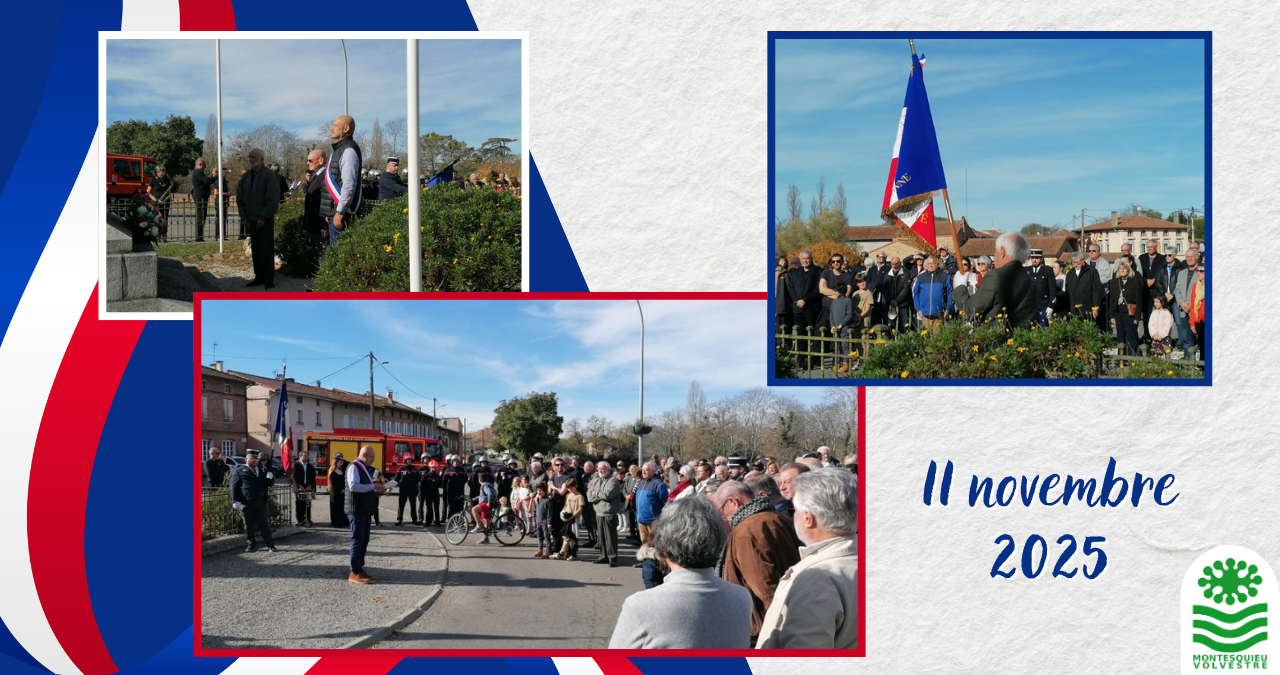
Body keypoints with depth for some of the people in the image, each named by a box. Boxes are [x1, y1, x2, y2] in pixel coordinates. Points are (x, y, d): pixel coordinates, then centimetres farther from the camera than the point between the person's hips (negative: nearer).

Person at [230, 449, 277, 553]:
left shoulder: (263, 470, 18)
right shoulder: (239, 471, 6)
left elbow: (271, 483, 19)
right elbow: (234, 487, 0)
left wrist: (271, 477, -5)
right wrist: (236, 501, -11)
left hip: (261, 502, 2)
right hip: (246, 503, -2)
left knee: (265, 524, 1)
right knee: (249, 525, 5)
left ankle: (270, 545, 4)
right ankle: (251, 544, 14)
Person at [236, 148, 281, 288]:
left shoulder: (269, 175, -7)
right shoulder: (246, 177, 12)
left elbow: (273, 199, -13)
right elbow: (240, 198, 17)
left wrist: (263, 218, -15)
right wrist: (244, 217, 6)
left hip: (265, 220, -6)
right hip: (251, 220, 6)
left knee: (266, 250, -4)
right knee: (256, 249, 8)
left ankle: (269, 280, 0)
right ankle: (259, 277, 15)